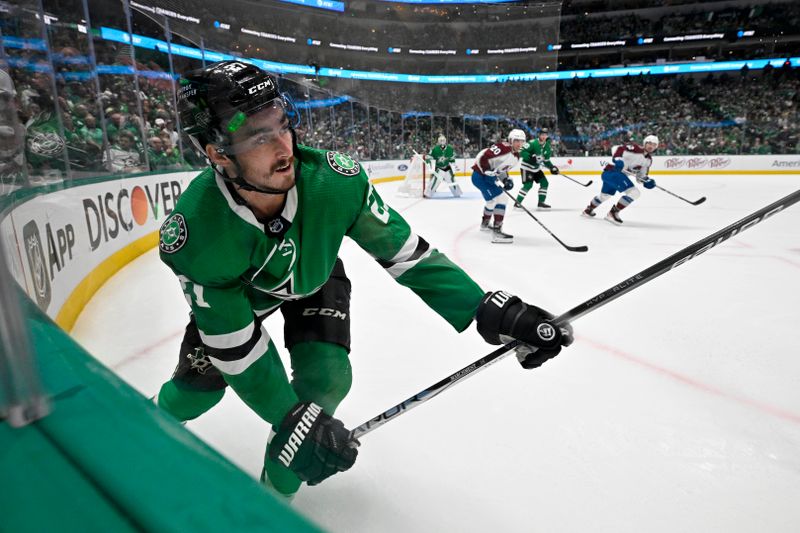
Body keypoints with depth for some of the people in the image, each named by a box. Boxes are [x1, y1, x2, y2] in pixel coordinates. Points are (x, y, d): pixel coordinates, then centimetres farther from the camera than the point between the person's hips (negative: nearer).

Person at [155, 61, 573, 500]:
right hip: (231, 292, 0)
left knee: (325, 381, -15)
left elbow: (402, 251, -28)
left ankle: (276, 489, 14)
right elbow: (235, 345, -29)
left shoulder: (333, 180, -37)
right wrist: (291, 418, -30)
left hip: (313, 278, 1)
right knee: (198, 388, 1)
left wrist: (488, 310, -34)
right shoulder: (191, 234, -37)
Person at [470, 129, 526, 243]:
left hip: (489, 176, 11)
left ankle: (485, 224, 49)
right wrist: (488, 172, -26)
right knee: (499, 199, -18)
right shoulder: (503, 148, -20)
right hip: (480, 175, -11)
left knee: (493, 200, 27)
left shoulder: (516, 156, 9)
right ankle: (496, 232, -19)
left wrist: (505, 179, 3)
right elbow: (482, 157, -26)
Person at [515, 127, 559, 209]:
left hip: (536, 168, 8)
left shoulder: (548, 147, 2)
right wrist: (531, 157, -36)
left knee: (544, 183, 3)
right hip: (526, 166, -8)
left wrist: (552, 167, -4)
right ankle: (517, 203, -8)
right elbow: (522, 152, -24)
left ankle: (541, 202, 12)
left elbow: (546, 160, 11)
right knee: (528, 185, -17)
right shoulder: (533, 143, -20)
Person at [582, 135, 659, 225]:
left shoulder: (648, 160, 15)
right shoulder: (635, 148, -11)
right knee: (634, 192, -19)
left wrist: (648, 181, -1)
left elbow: (641, 176, 18)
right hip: (613, 171, -10)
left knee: (604, 195, 30)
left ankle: (588, 210, 52)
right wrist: (617, 159, -35)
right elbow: (617, 148, -19)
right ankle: (613, 212, -14)